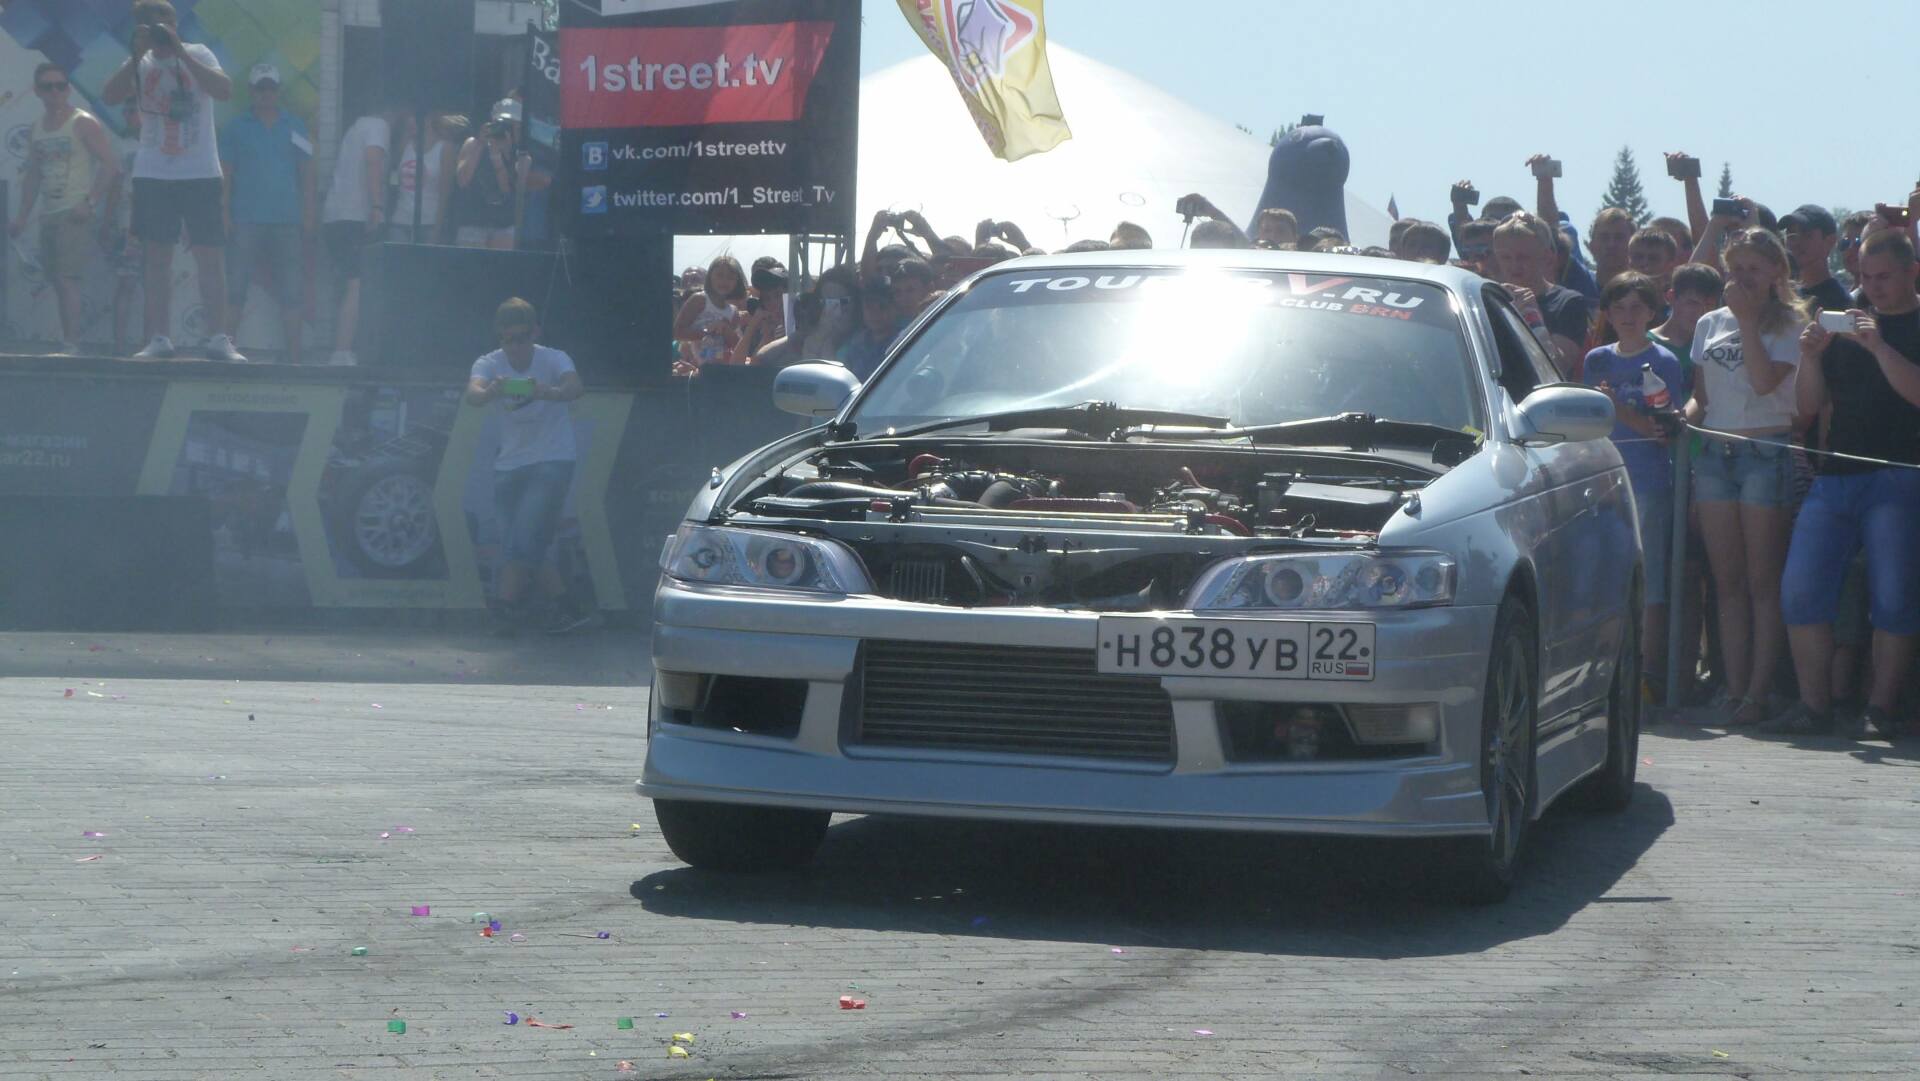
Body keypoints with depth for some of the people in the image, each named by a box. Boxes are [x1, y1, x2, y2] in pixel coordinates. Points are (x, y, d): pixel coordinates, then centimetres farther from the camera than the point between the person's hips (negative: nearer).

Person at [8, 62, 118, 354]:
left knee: (67, 276, -16)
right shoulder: (36, 130, 15)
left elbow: (111, 166, -12)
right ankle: (67, 339, 10)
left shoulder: (83, 124, -6)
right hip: (48, 215, 7)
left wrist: (90, 202, -20)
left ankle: (71, 341, -19)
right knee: (57, 279, 7)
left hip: (75, 213, -7)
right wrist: (22, 215, 14)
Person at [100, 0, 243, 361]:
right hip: (152, 175, 2)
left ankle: (218, 338, -1)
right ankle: (159, 338, 5)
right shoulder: (141, 64, 5)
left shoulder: (197, 55, 0)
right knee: (157, 254, 3)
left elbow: (225, 90, -17)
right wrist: (137, 56, -16)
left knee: (211, 254, -3)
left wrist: (181, 54, -19)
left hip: (200, 175, -2)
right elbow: (109, 97, -9)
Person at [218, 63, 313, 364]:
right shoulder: (236, 128, 8)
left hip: (287, 223, 1)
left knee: (291, 294, 0)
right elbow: (225, 175, 5)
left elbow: (306, 175, 11)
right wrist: (225, 217, -5)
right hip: (246, 223, -1)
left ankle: (294, 356, 3)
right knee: (235, 288, -6)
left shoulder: (295, 128, 12)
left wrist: (308, 220, 3)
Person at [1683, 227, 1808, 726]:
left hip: (1766, 452, -5)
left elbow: (1765, 380, -14)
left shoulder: (1789, 325, 1)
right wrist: (1683, 419, -3)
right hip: (1713, 452, 5)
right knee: (1728, 581, 4)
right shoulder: (1710, 324, 15)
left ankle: (1758, 691, -6)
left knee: (1762, 581, -5)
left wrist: (1747, 320, -12)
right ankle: (1734, 689, 5)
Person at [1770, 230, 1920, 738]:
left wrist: (1879, 346, -20)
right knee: (1800, 588, -4)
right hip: (1835, 475, 5)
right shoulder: (1845, 322, 17)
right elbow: (1809, 406, 15)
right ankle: (1814, 705, 1)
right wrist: (1810, 357, -2)